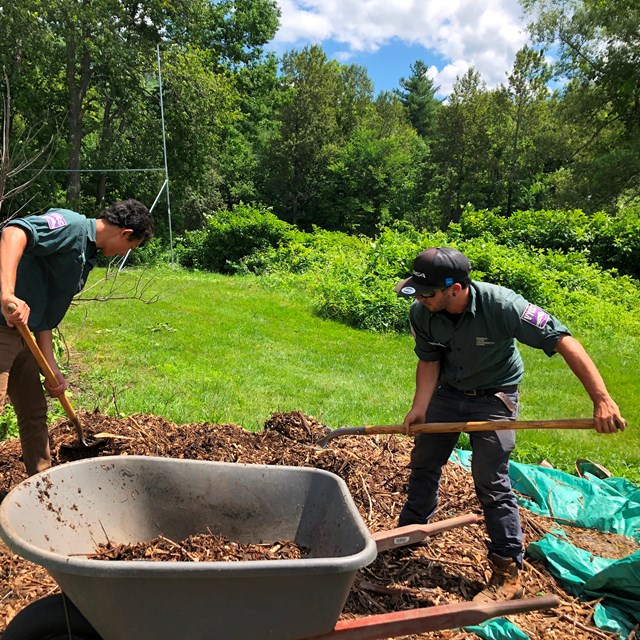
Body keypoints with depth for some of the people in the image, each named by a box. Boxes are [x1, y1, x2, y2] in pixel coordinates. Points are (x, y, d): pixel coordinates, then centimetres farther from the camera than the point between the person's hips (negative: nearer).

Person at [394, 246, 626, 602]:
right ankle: (410, 529, 41)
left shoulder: (501, 305, -34)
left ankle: (509, 574, 10)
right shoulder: (421, 313, -20)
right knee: (424, 463, 16)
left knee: (491, 482, -7)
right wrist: (420, 408, -19)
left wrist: (602, 400, -38)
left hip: (493, 399, -5)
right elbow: (429, 361, -7)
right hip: (448, 392, 5)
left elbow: (564, 341, -33)